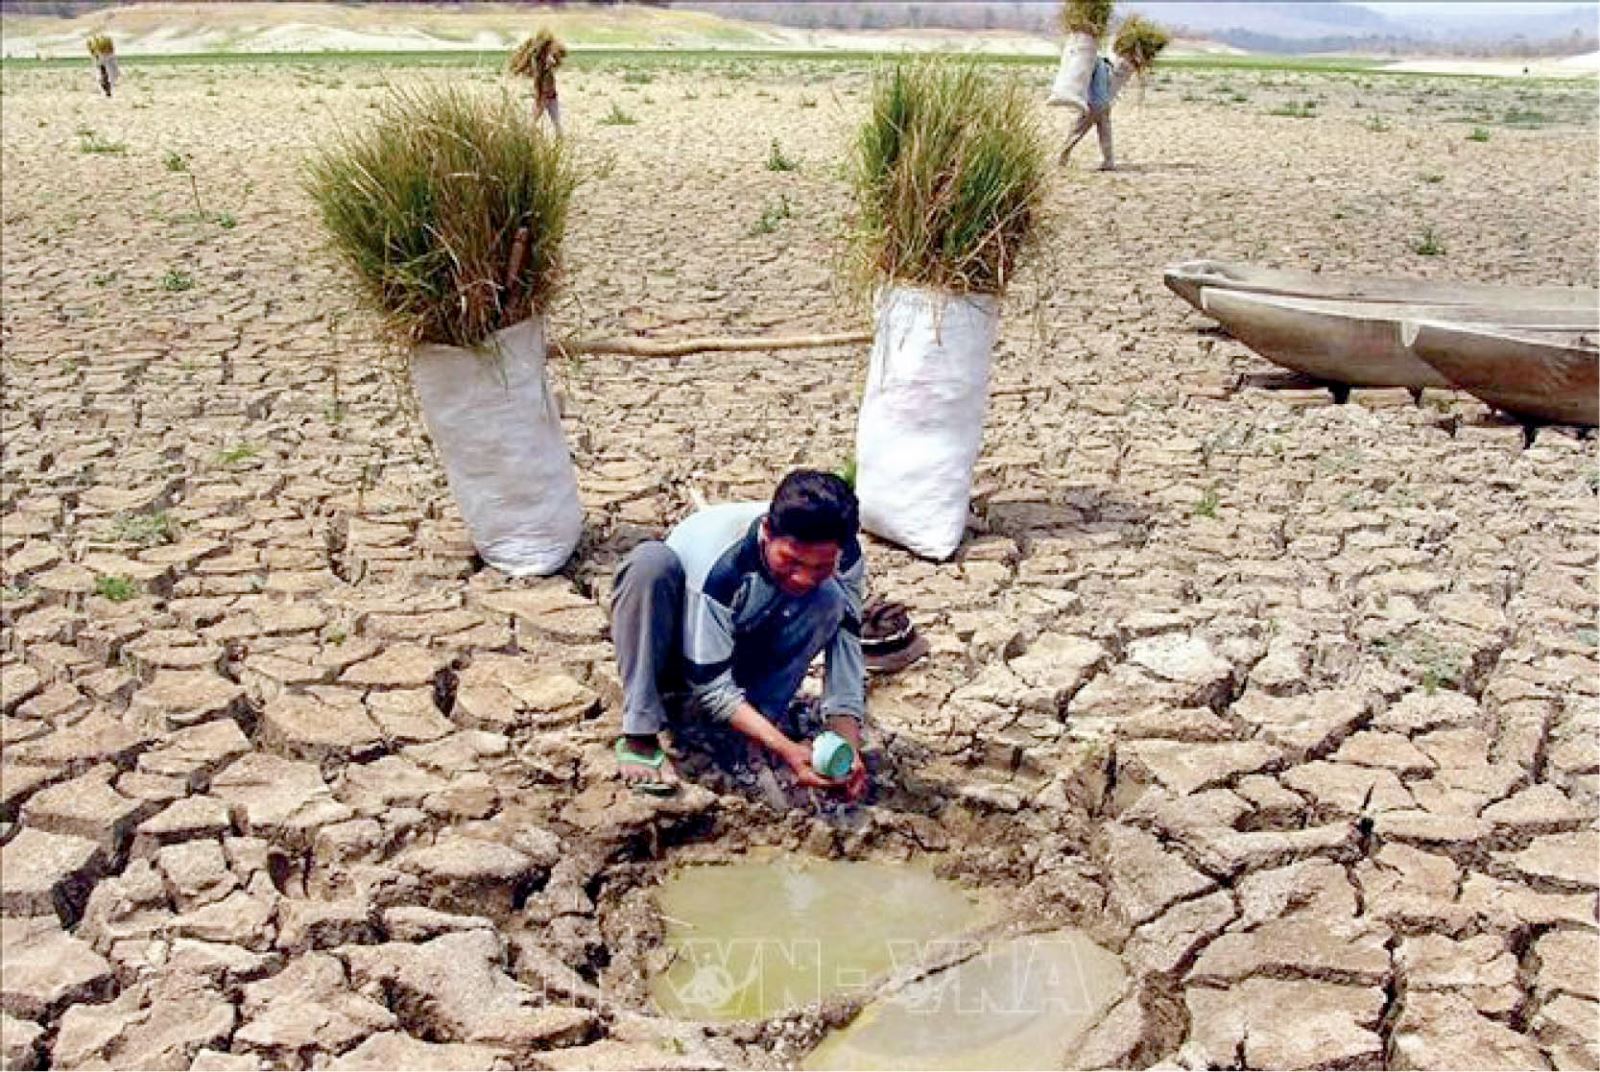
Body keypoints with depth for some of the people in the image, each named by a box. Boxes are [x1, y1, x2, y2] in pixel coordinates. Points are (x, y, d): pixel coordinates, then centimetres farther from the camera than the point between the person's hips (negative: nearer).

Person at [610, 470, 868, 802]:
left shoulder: (846, 559, -23)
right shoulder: (720, 564, -37)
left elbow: (846, 649, -21)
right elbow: (710, 683, -31)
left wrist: (849, 750, -35)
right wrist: (786, 750, -41)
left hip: (741, 651, 3)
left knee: (830, 601, -25)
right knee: (651, 560, -37)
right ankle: (639, 738, -28)